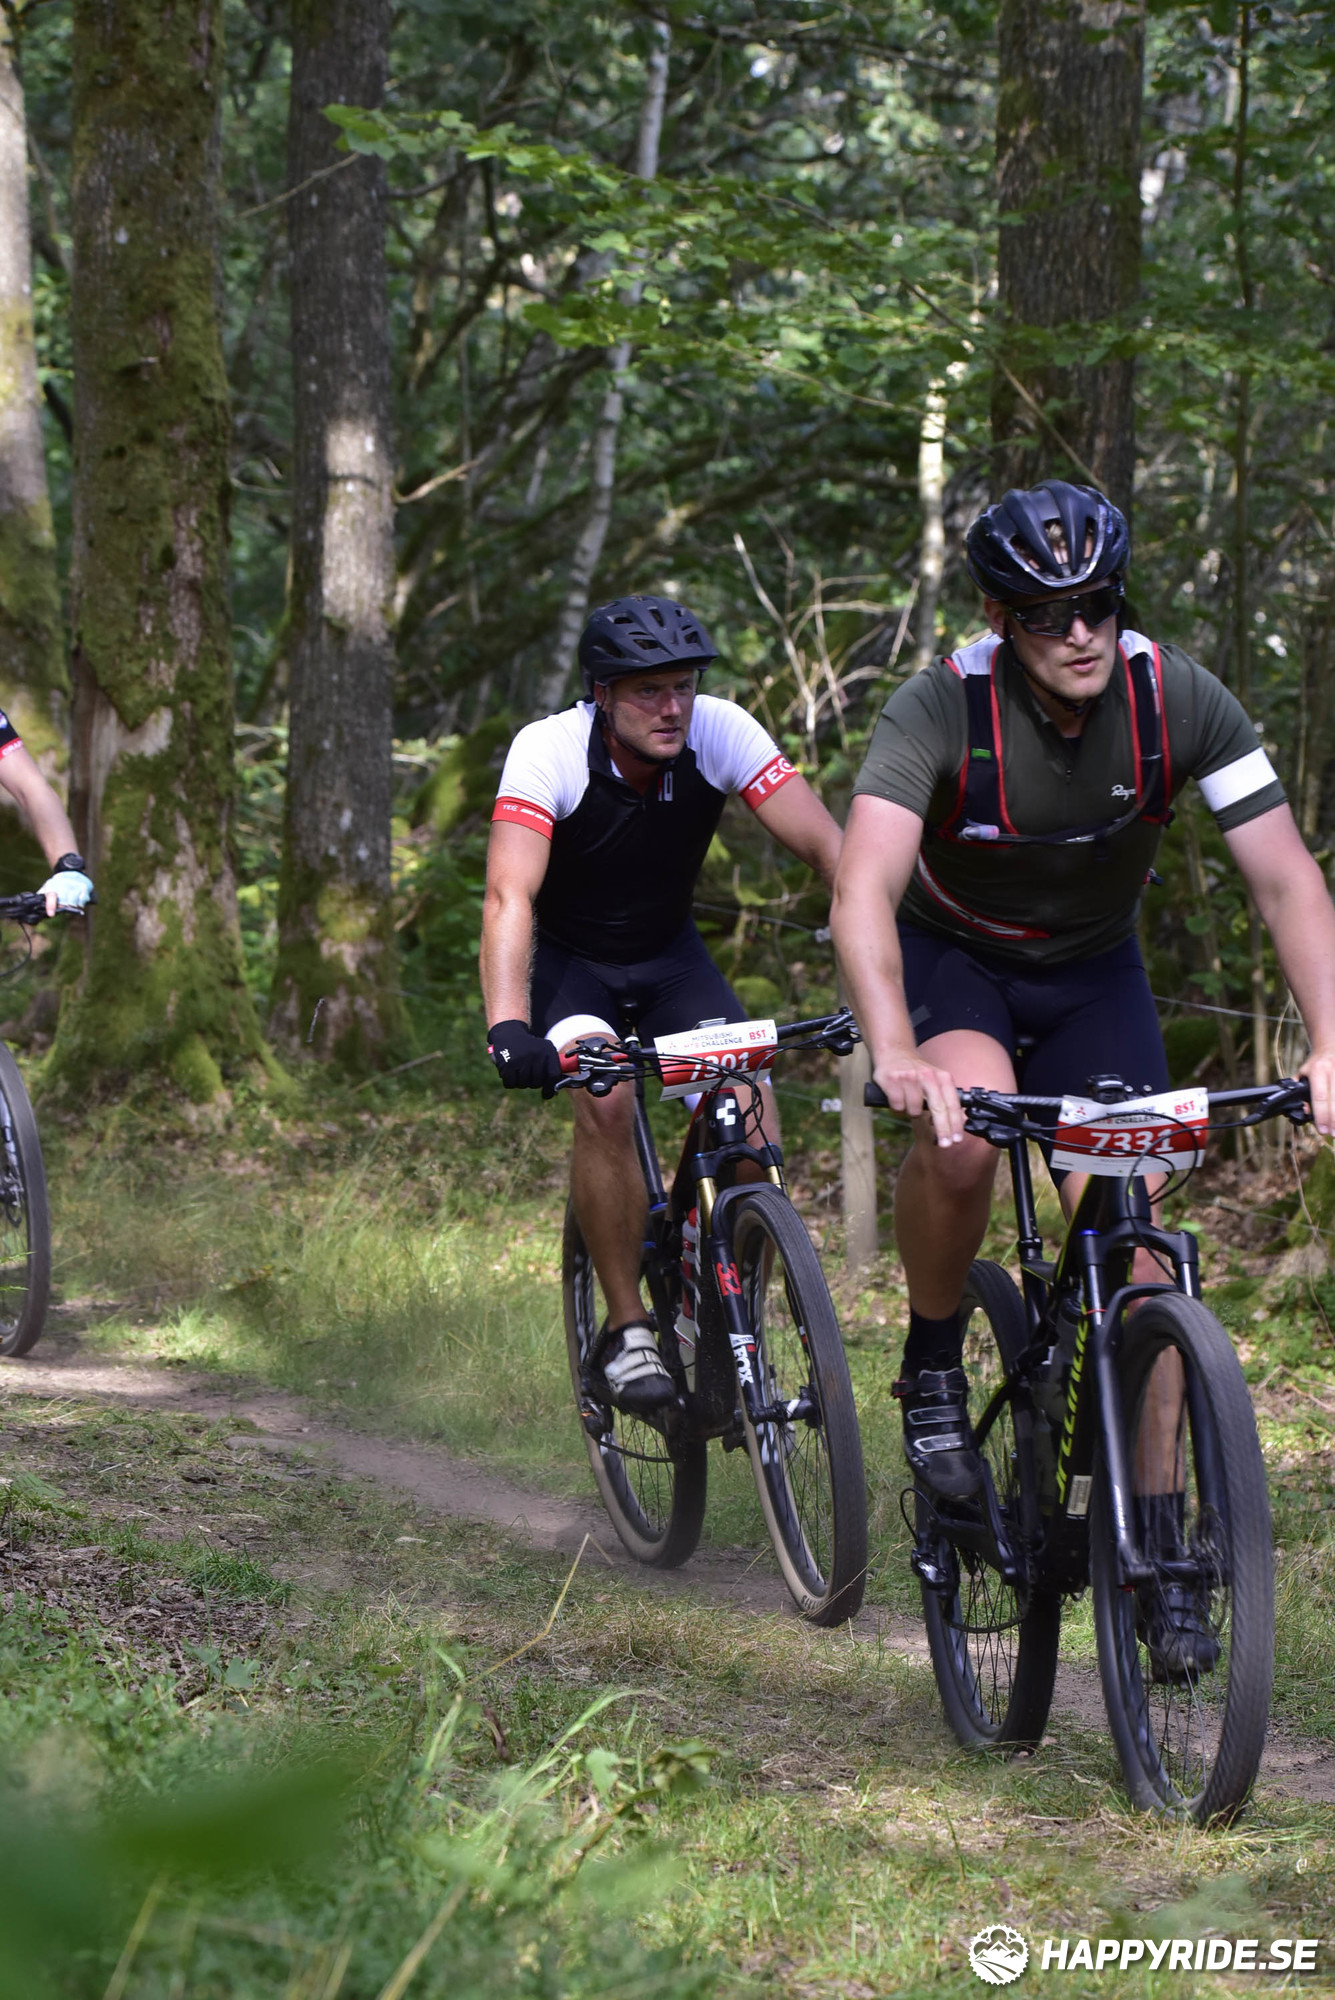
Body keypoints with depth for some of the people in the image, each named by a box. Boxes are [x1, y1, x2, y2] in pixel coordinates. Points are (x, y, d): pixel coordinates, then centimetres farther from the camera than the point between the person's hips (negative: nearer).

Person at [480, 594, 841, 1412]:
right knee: (605, 1099, -30)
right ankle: (628, 1329, -15)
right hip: (567, 958, -2)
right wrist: (509, 1025, -54)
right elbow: (510, 897, -38)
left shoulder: (721, 733, -22)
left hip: (668, 953, 3)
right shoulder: (549, 752, -28)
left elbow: (826, 844, -28)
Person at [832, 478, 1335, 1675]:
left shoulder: (1179, 701, -23)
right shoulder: (943, 708, -30)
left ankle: (1157, 1540, -1)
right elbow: (864, 892, -41)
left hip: (1092, 971, 2)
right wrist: (894, 1054, -58)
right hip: (950, 957, -2)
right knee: (963, 1127, -35)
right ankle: (933, 1369, -9)